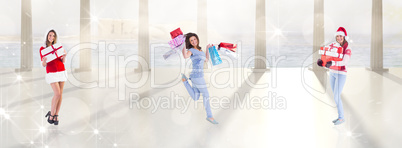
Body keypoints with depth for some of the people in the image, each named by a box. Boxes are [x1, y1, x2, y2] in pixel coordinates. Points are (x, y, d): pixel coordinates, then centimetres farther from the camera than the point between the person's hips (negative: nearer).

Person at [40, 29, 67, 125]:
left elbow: (63, 62, 8)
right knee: (57, 94, -14)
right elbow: (44, 65, -2)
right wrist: (44, 61, -25)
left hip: (61, 72, 4)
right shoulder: (42, 49, 0)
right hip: (51, 73, -4)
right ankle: (51, 113, 5)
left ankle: (56, 115, 10)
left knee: (60, 94, 1)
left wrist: (64, 55, -12)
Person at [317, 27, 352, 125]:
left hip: (341, 74, -6)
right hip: (332, 73, 6)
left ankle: (341, 117, 3)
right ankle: (340, 116, 22)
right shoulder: (332, 45, 3)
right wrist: (320, 61, -28)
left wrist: (332, 63, -44)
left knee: (336, 97, -11)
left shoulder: (347, 49, -13)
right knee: (336, 97, 11)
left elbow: (345, 62, -28)